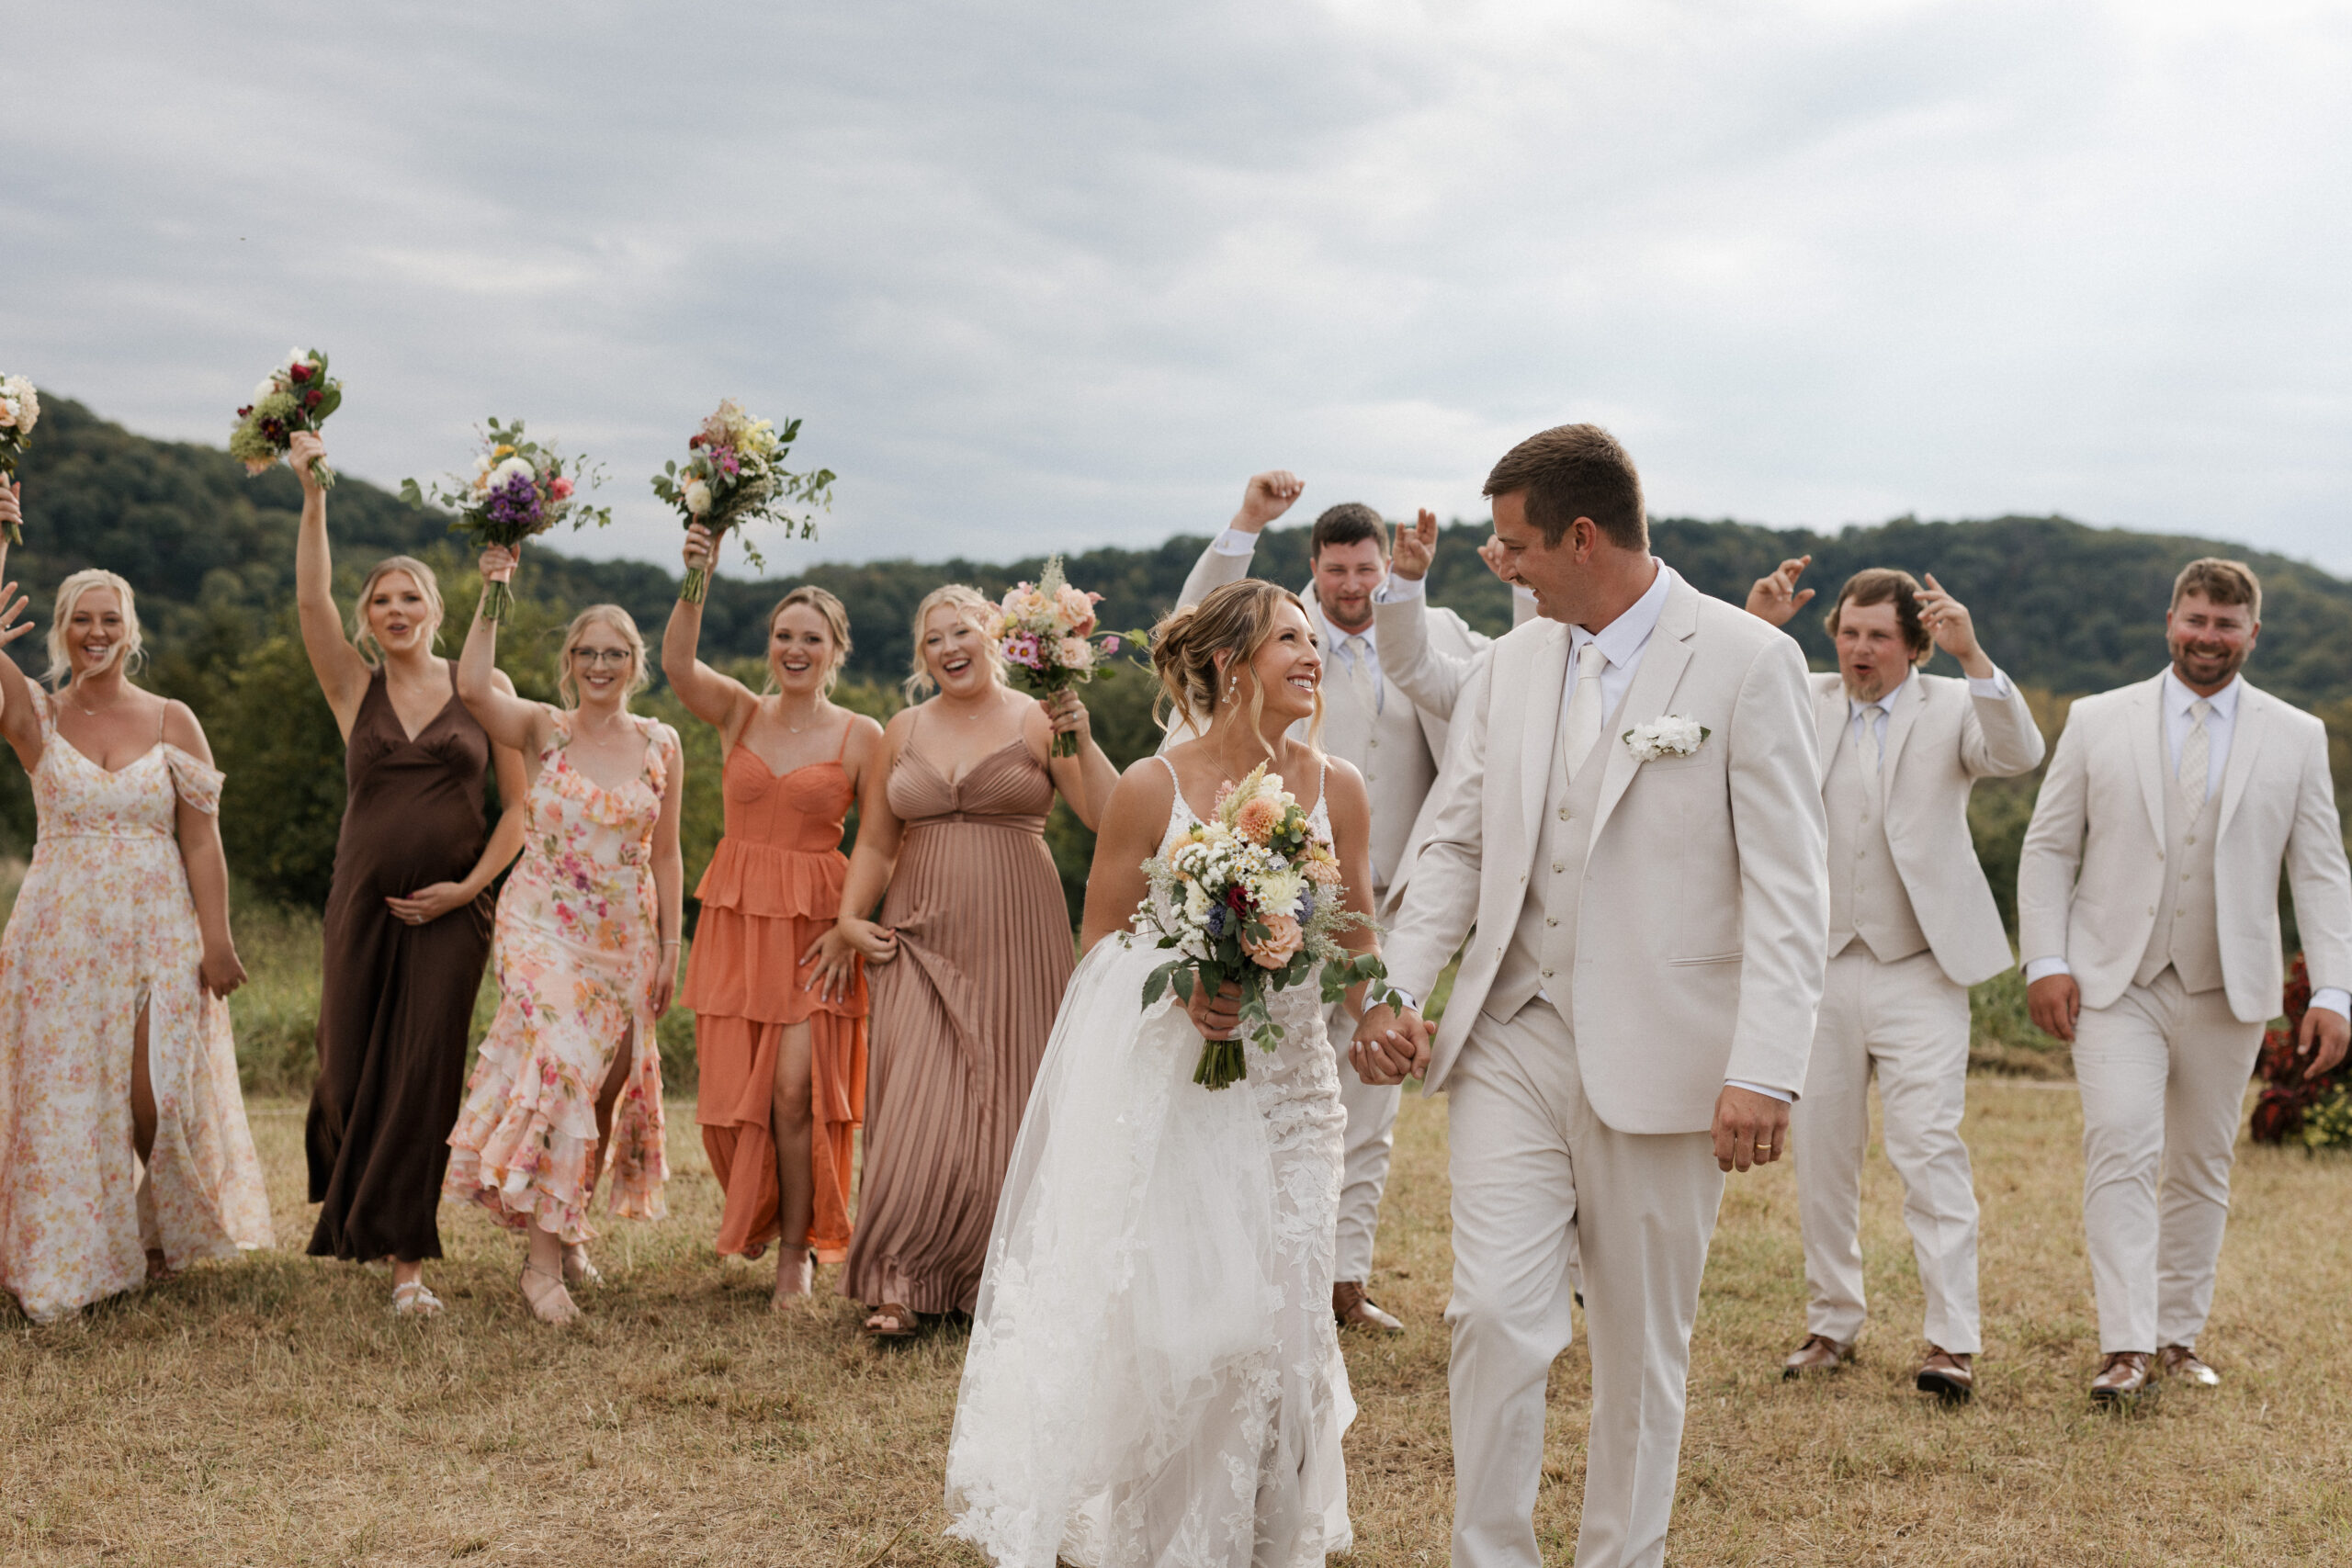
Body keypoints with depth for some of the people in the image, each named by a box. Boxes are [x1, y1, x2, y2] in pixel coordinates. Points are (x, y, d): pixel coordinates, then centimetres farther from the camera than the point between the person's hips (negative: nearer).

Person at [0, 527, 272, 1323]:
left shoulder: (172, 722, 2)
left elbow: (202, 842, 0)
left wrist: (216, 941, -6)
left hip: (159, 931, 0)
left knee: (159, 1099, 2)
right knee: (65, 1099, 1)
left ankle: (166, 1235, 27)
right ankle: (68, 1261, 14)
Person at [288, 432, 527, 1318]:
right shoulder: (355, 687, 7)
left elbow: (521, 803, 5)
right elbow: (310, 599, -8)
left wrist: (472, 883, -6)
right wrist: (313, 498, -15)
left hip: (450, 910, -1)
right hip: (363, 903, 1)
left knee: (425, 1075, -6)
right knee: (351, 1065, 5)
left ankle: (407, 1260, 0)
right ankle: (344, 1198, 38)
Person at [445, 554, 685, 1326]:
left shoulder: (660, 745, 6)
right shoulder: (542, 729, 0)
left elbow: (665, 855, 9)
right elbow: (472, 686, -21)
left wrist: (669, 949, 6)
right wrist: (493, 595, -19)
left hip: (623, 936, 3)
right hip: (543, 924, -3)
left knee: (609, 1083, 9)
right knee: (557, 1066, -18)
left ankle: (569, 1227, 30)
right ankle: (543, 1259, -16)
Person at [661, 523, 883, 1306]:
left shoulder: (862, 736, -1)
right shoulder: (739, 713, 4)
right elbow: (677, 664, -15)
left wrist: (850, 929, -12)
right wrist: (695, 581, -29)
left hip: (815, 927, -2)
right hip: (735, 918, 2)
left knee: (795, 1090, -9)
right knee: (732, 1092, 5)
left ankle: (797, 1250, 10)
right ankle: (755, 1212, 36)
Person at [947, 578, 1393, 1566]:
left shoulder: (1335, 790, 1)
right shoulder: (1152, 789, -7)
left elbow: (1357, 941, 12)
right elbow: (1100, 944, 1)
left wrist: (1373, 1011, -8)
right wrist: (1179, 987, -17)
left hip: (1285, 1083, 3)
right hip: (1160, 1083, -3)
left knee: (1269, 1317, 2)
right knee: (1154, 1312, -4)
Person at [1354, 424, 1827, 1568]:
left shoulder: (1747, 664, -7)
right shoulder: (1510, 667, 9)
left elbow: (1787, 887, -10)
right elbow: (1457, 847, 14)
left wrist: (1765, 1073, -18)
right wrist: (1394, 990, -1)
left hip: (1660, 1064, -3)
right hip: (1511, 1044, 4)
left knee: (1642, 1349, 9)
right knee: (1493, 1315, -5)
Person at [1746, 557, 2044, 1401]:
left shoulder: (1953, 707, 3)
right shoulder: (1803, 704, 9)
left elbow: (2019, 754, -16)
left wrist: (1972, 655, -28)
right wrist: (1753, 626, -16)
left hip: (1919, 969, -3)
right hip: (1817, 966, 3)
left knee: (1930, 1148, -10)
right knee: (1820, 1154, 8)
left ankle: (1953, 1339, -7)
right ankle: (1832, 1323, 20)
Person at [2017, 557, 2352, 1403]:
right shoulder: (2097, 721, 4)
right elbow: (2048, 849, 5)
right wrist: (2045, 959, -5)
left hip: (2227, 989, 2)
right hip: (2115, 982, -2)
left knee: (2202, 1167, 9)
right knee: (2122, 1148, -15)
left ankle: (2179, 1337, 21)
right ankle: (2125, 1348, -17)